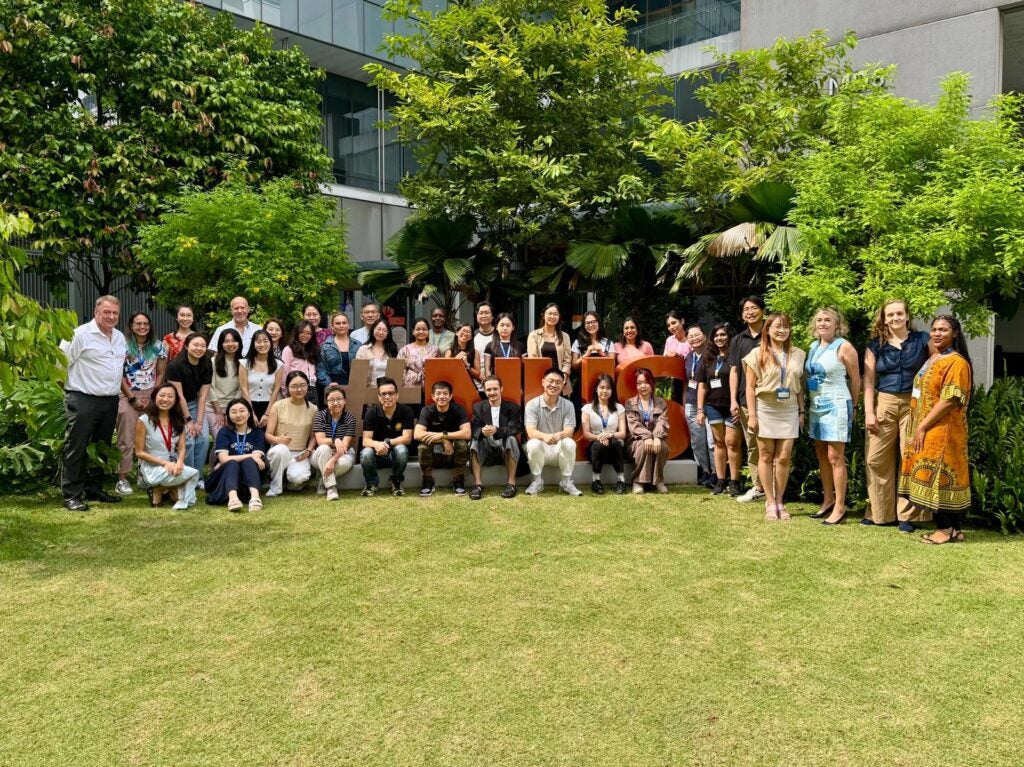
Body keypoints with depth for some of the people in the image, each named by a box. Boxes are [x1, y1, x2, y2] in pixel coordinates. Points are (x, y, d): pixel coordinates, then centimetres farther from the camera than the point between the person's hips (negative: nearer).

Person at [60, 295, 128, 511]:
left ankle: (94, 489, 25)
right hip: (83, 401, -7)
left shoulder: (120, 337, 13)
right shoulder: (80, 334, -11)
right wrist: (69, 387, -4)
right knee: (76, 448, -3)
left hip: (110, 401, 7)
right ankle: (71, 495, 2)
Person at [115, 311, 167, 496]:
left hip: (151, 397, 2)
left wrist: (153, 397, -3)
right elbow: (120, 375, -3)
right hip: (128, 397, -2)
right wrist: (133, 398, -8)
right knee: (127, 439, -3)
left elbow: (160, 374, 7)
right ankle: (122, 479, 0)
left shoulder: (158, 346, 7)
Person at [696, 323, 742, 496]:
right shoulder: (708, 359, 11)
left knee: (731, 442, -4)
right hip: (713, 406, 5)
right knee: (719, 443, 8)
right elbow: (702, 385, 12)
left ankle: (734, 482, 3)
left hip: (732, 407, -5)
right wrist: (700, 410, 6)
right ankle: (720, 481, 13)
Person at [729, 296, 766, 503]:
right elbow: (734, 371, 11)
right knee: (752, 446, 7)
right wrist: (733, 401, 3)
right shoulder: (738, 340, 13)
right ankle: (757, 487, 14)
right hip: (745, 401, 3)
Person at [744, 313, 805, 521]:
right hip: (765, 410, -2)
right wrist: (752, 414, -9)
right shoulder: (757, 354, -2)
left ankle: (780, 502, 12)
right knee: (766, 456, 4)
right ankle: (770, 503, 11)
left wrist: (802, 412, 7)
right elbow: (750, 387, -4)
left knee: (784, 458, 0)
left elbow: (800, 386, 11)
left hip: (789, 411, 2)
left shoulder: (798, 354, 7)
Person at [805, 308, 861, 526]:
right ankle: (828, 500, 21)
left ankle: (840, 507, 0)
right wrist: (809, 401, 12)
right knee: (822, 455, 11)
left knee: (835, 457, -6)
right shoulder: (813, 347, 12)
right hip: (816, 406, 7)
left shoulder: (844, 347, -8)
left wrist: (853, 406, 5)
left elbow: (855, 379, -3)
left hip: (836, 406, -7)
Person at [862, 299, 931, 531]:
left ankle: (906, 515, 7)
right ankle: (879, 513, 13)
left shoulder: (922, 340, 4)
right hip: (883, 404, 2)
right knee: (876, 460, 1)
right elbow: (868, 381, 6)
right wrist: (868, 412, -2)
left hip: (914, 404, -2)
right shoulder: (876, 345, 8)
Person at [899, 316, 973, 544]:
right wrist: (917, 428, 13)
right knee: (937, 478, 10)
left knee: (937, 477, -7)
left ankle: (946, 529, 0)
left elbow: (949, 400, -19)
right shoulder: (932, 360, 17)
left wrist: (922, 427, -17)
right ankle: (953, 529, 16)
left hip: (942, 430, -9)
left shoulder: (956, 362, -11)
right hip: (925, 430, 9)